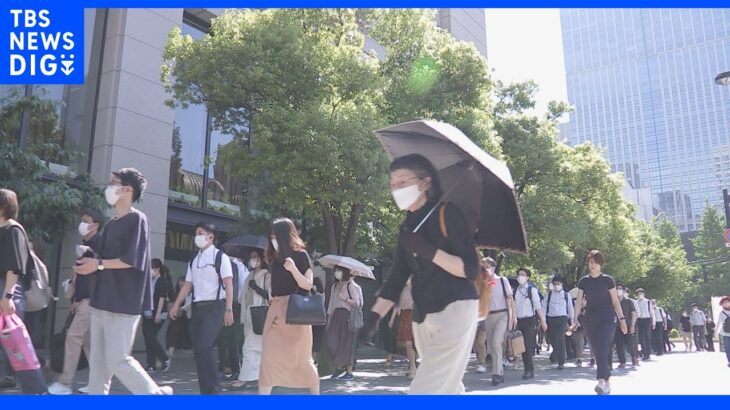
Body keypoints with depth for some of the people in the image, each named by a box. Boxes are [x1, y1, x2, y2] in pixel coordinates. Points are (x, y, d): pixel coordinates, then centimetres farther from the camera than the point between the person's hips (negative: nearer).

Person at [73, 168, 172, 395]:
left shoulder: (137, 219, -8)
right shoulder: (111, 225, 17)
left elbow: (133, 260, -18)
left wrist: (99, 264, -13)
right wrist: (89, 260, 7)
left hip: (123, 304, -9)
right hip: (102, 302, 9)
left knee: (118, 360, -6)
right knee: (98, 362, 9)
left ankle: (156, 394, 11)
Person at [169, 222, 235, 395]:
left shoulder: (220, 257, -3)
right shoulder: (193, 261, 16)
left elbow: (228, 284, -9)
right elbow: (187, 285, 16)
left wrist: (229, 309, -16)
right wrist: (176, 305, 6)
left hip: (214, 307, -7)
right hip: (197, 307, 7)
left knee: (204, 346, -19)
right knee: (198, 350, 5)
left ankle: (214, 386, -4)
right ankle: (205, 391, 14)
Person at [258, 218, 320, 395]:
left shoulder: (301, 255, -4)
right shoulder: (275, 258, 11)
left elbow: (308, 285, -9)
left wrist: (293, 269, -24)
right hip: (276, 311, 5)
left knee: (302, 357, 5)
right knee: (269, 355, -4)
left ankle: (315, 392, 23)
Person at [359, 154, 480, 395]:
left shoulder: (446, 214, -9)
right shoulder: (408, 227, 11)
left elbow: (470, 269, -14)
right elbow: (396, 277, 10)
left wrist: (429, 251, -25)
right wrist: (373, 316, -1)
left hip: (455, 311, -7)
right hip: (423, 317, 8)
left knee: (426, 390, -13)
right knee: (448, 387, 16)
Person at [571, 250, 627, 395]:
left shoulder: (607, 280, -2)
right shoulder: (583, 281, 6)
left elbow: (615, 301, 2)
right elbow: (579, 301, 6)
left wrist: (622, 319, -2)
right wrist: (575, 318, -2)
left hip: (607, 318, -4)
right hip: (590, 319, 4)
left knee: (603, 349, -18)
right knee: (596, 351, 6)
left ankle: (601, 382, -27)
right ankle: (607, 383, 18)